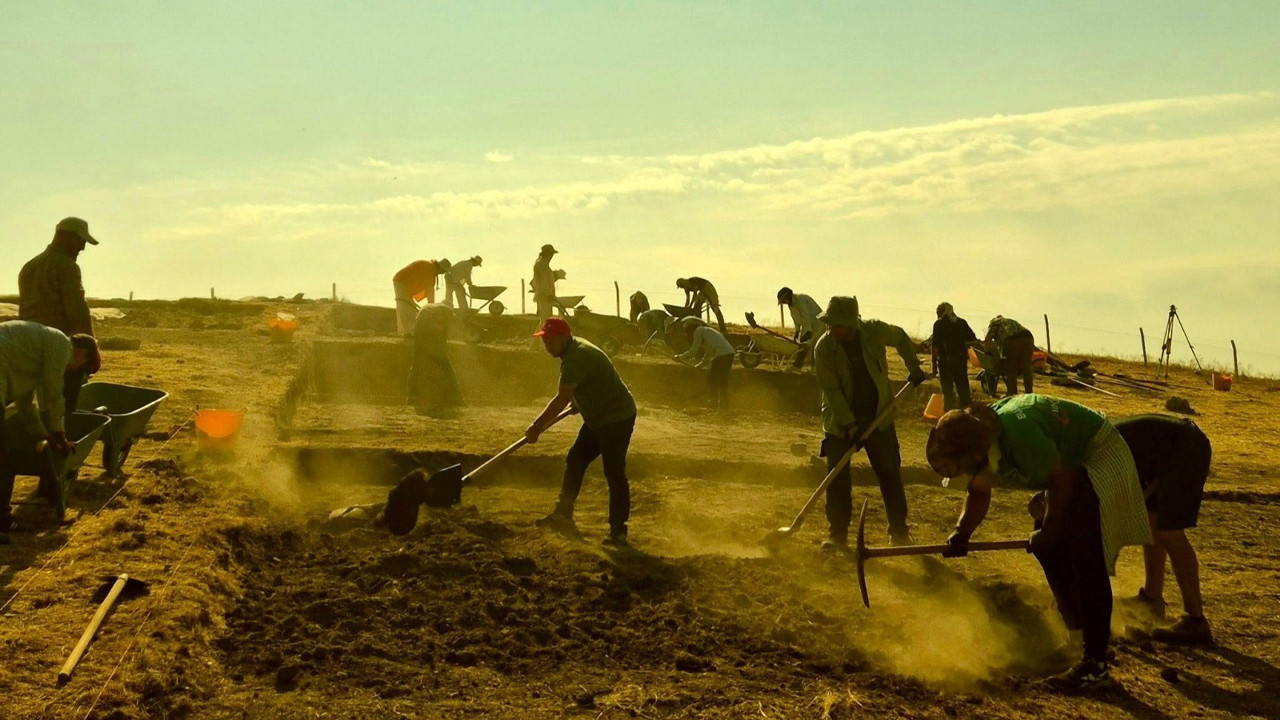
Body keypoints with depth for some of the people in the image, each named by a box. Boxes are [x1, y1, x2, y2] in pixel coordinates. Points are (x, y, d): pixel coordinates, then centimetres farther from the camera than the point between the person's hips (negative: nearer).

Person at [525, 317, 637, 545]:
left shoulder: (577, 357, -26)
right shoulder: (574, 350, 7)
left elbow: (563, 398, -31)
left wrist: (537, 426, -29)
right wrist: (578, 403, 24)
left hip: (617, 418, -11)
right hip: (597, 419, 11)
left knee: (614, 473, -9)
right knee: (574, 461, 13)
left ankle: (618, 531, -3)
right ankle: (563, 515, 21)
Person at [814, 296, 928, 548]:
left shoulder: (875, 331, -12)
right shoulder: (824, 347, -17)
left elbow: (901, 337, 12)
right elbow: (831, 390, -18)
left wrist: (913, 367, 11)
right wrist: (849, 425, -23)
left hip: (878, 416, 2)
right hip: (840, 421, -1)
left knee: (890, 473, 5)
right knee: (838, 477, -5)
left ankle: (900, 532, 16)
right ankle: (837, 535, 5)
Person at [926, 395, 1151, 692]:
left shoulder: (1019, 432, -35)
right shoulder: (980, 432, -7)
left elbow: (1061, 480, -23)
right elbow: (979, 492, 5)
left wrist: (1049, 529, -11)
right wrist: (961, 532, -9)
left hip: (1102, 458, -9)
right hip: (1073, 466, 10)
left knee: (1087, 559, -15)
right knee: (1048, 548, 11)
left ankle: (1095, 666, -14)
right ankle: (1078, 631, 29)